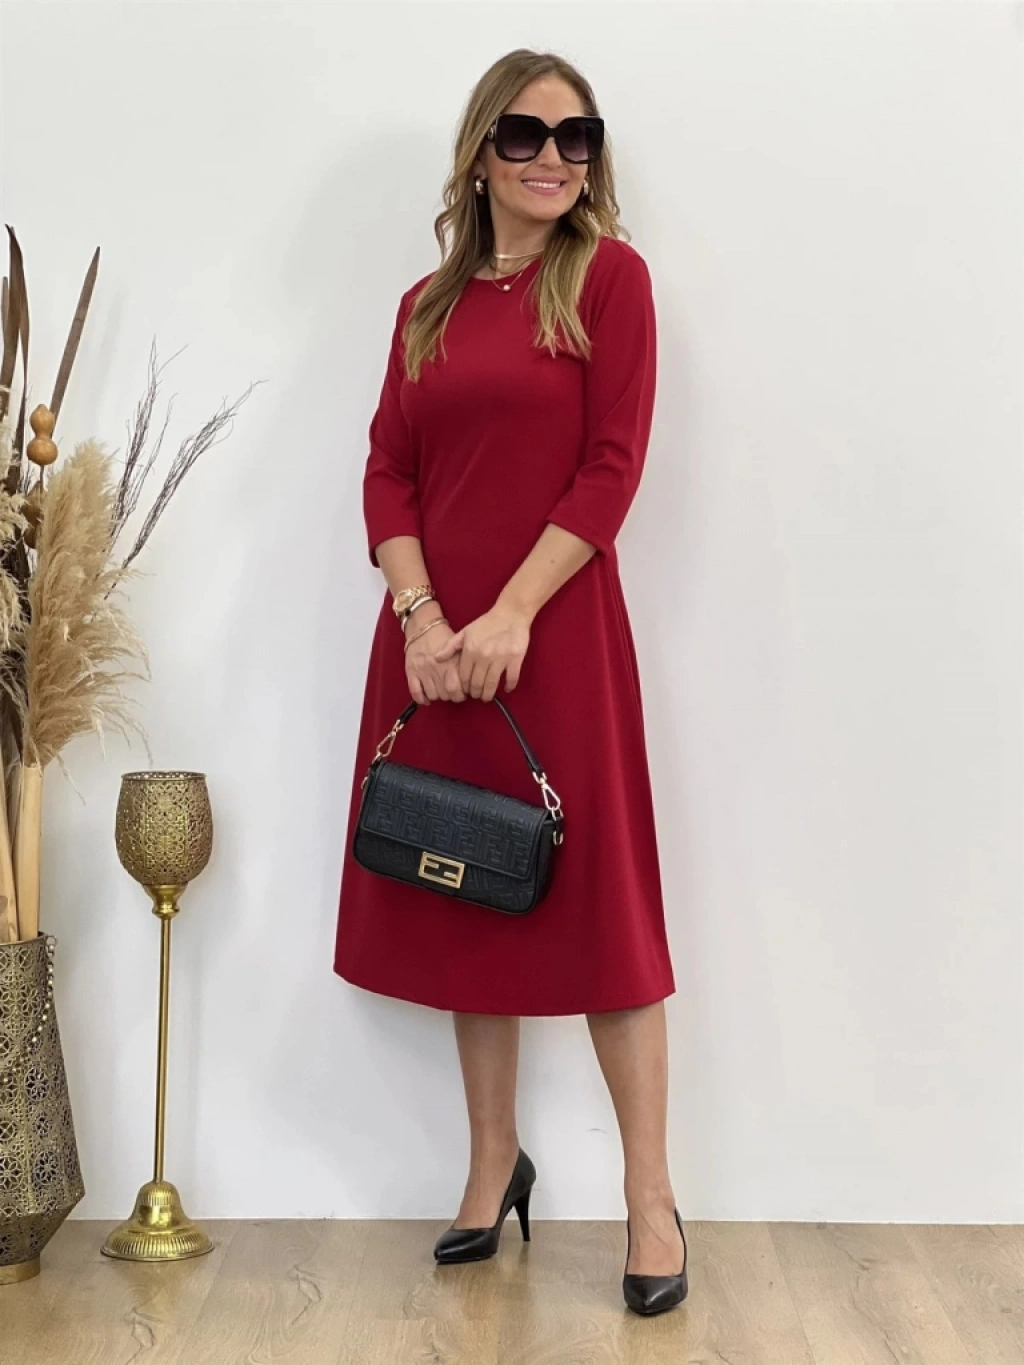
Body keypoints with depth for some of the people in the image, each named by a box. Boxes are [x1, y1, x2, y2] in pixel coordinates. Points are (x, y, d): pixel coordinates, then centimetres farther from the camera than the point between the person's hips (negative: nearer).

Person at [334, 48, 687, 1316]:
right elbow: (387, 472, 6)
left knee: (594, 905, -1)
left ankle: (651, 1198, 11)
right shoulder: (426, 306, 13)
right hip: (433, 639, 5)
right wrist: (421, 617, -9)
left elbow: (612, 468, -8)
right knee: (467, 897, 12)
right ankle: (494, 1162, 28)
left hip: (555, 630, -5)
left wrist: (511, 615, -16)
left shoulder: (608, 275, 0)